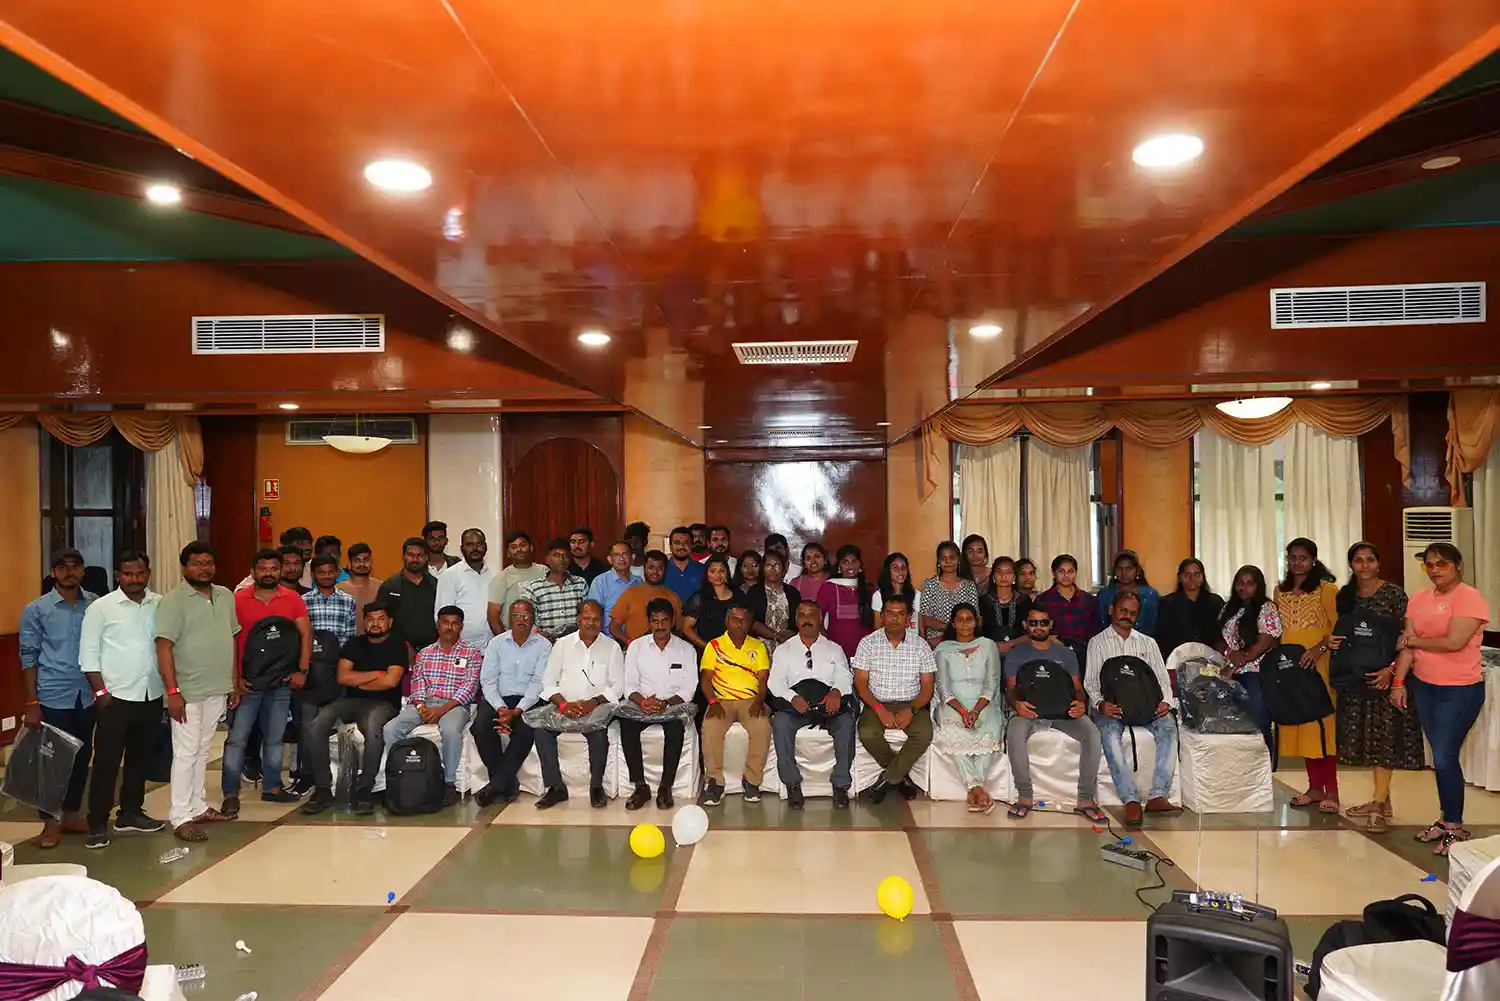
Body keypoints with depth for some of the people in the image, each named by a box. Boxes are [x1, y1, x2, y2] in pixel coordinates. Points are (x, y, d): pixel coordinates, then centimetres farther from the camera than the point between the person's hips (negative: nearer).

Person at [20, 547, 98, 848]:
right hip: (53, 697, -2)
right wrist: (31, 703, -7)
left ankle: (71, 814, 26)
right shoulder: (36, 609, -3)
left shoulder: (96, 605, 3)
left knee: (81, 757, 11)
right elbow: (28, 657, -3)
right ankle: (51, 821, 18)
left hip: (86, 696, 3)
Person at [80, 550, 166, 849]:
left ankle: (131, 812, 28)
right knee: (106, 761, 1)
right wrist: (101, 692, -10)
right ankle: (97, 824, 10)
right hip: (115, 697, -4)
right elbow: (88, 655, -5)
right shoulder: (100, 607, -6)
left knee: (140, 757, 15)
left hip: (152, 695, 4)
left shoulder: (161, 605, 3)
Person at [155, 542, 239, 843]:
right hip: (188, 691, -6)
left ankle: (197, 806, 24)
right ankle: (180, 817, 6)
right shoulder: (173, 601, -9)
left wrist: (234, 683, 13)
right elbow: (164, 648, -14)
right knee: (185, 753, -1)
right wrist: (172, 691, -19)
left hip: (218, 690, 6)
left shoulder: (226, 596, 10)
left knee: (203, 750, 15)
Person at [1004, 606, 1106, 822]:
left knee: (1092, 732, -29)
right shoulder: (1016, 654, 12)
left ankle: (1086, 799, -20)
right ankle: (1025, 796, -22)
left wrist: (1080, 703, -15)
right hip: (1029, 710, -2)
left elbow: (1077, 687, 11)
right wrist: (1016, 703, -23)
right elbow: (1010, 688, 3)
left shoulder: (1065, 654, 18)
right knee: (1014, 732, -37)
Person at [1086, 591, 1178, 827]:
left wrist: (1165, 702, -9)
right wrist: (1100, 704, -18)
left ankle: (1158, 795, -32)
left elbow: (1162, 678, 14)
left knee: (1168, 725, -30)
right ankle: (1131, 800, -35)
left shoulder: (1148, 643, 21)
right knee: (1110, 733, -35)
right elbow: (1091, 682, 3)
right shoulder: (1098, 642, 13)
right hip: (1111, 704, -2)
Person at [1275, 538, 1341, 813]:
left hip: (1319, 666, -5)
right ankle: (1315, 787, 14)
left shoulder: (1326, 588, -3)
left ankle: (1331, 791, -1)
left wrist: (1320, 648, -22)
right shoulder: (1281, 591, 16)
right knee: (1299, 725, 6)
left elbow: (1339, 625, -10)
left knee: (1322, 724, -7)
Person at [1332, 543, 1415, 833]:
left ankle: (1379, 805, 0)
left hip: (1385, 675, -5)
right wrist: (1331, 642, -8)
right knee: (1366, 736, 9)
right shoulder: (1345, 596, 6)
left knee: (1384, 736, -3)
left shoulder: (1394, 594, -8)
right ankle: (1381, 798, 20)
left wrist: (1391, 670, -20)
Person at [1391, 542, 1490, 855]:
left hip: (1460, 691, -6)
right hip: (1423, 686, 6)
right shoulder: (1419, 599, 6)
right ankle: (1447, 819, 24)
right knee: (1439, 756, 13)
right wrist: (1398, 682, -2)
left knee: (1445, 757, -6)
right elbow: (1407, 643, 4)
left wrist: (1416, 641, -7)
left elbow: (1454, 642, -22)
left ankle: (1455, 827, 8)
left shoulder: (1470, 597, -12)